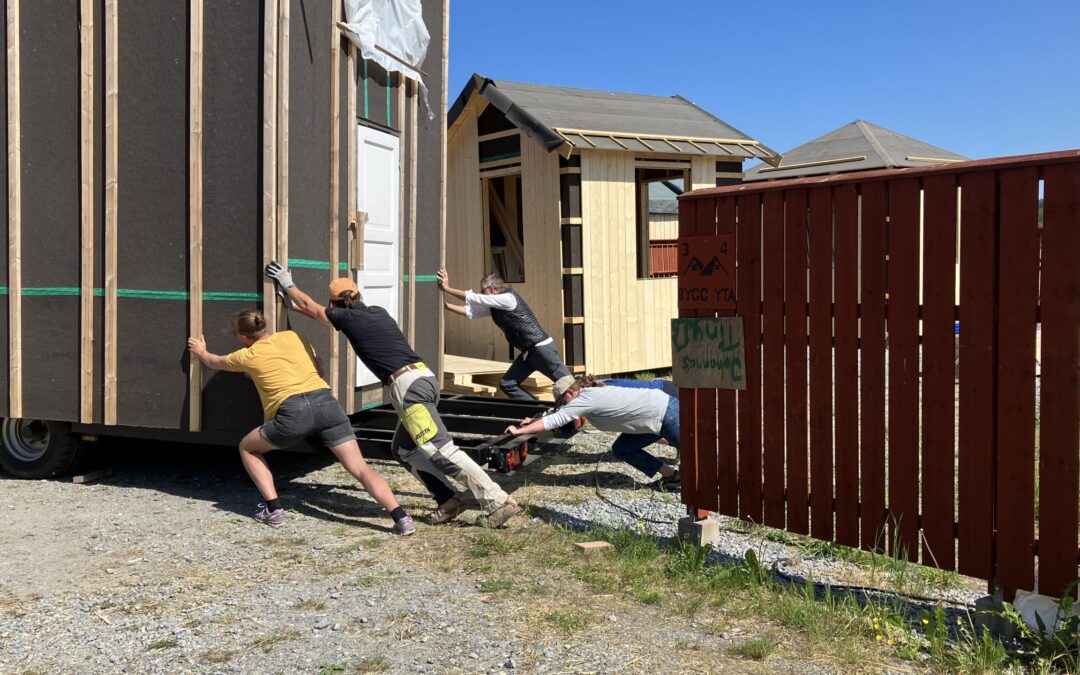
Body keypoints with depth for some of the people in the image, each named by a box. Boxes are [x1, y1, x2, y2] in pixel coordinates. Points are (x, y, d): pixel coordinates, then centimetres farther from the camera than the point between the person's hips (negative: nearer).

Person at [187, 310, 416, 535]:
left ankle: (274, 510, 15)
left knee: (247, 448, 24)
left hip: (293, 412, -3)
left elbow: (214, 362, 40)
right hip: (326, 401, 3)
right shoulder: (294, 336, 24)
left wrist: (200, 351, 61)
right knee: (360, 468, 0)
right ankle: (401, 518, -18)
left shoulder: (248, 355, 17)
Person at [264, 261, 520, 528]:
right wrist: (292, 305, 53)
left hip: (408, 386, -9)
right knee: (402, 449, 19)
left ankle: (498, 502, -19)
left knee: (442, 451, -14)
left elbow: (310, 306, 22)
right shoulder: (378, 312, 24)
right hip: (423, 377, 9)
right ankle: (450, 500, 11)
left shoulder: (348, 317, 2)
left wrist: (288, 284, 37)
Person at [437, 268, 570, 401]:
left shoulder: (508, 298, -16)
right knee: (507, 384, 5)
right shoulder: (493, 306, 11)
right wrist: (444, 304, 1)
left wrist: (447, 289, -12)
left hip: (542, 347, -9)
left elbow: (475, 299, -17)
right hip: (528, 351, 9)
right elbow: (469, 311, 8)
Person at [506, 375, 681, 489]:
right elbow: (559, 414, 22)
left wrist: (520, 431, -19)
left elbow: (556, 420, -22)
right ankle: (671, 475, 17)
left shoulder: (587, 398, -19)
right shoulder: (592, 392, 9)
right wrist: (535, 421, 17)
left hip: (667, 412, -9)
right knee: (621, 449, 11)